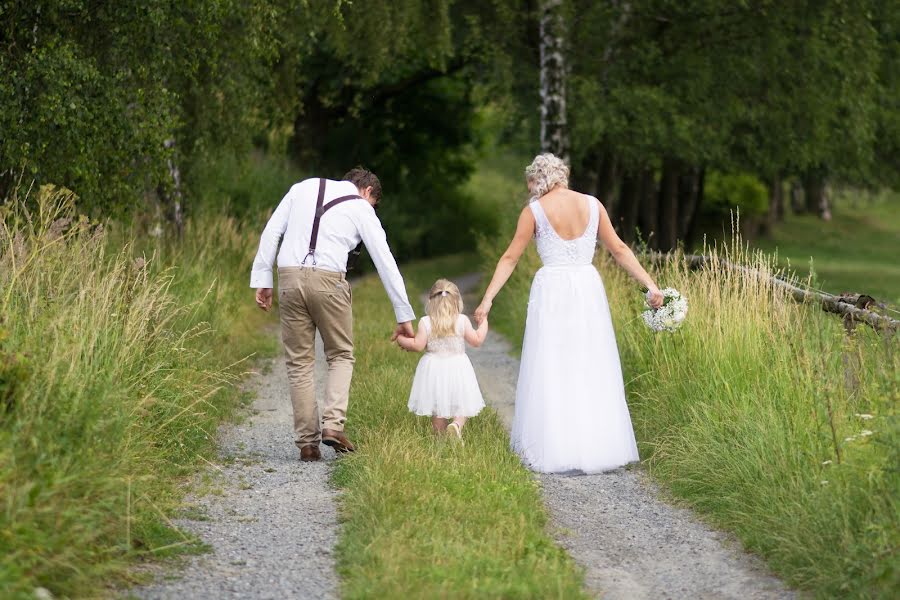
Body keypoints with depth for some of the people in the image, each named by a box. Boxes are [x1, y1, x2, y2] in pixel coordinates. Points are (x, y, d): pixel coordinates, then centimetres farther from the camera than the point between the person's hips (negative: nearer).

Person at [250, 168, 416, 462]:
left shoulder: (304, 187, 19)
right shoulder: (362, 209, 11)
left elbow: (271, 231, 10)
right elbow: (386, 263, 12)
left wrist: (262, 279, 11)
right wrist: (404, 315, 16)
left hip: (290, 277, 2)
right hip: (328, 281, -2)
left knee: (299, 362, 9)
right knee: (341, 355, 15)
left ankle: (307, 442, 6)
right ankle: (333, 424, -5)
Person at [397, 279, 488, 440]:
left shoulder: (425, 322, -8)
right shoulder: (462, 321, -7)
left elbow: (418, 345, -10)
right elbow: (477, 340, -4)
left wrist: (401, 340, 8)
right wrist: (483, 321, 10)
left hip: (434, 370, 1)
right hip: (458, 367, -1)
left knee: (438, 408, 13)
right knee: (461, 404, 7)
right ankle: (457, 424, -20)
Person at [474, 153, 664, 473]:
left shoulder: (534, 211, -3)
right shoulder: (592, 205, 5)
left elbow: (510, 258, -3)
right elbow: (619, 249, 7)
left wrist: (488, 299, 1)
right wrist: (650, 284, 12)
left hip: (551, 291, -3)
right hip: (588, 290, 3)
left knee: (551, 372, 4)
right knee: (593, 371, 8)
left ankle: (552, 448, 3)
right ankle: (597, 445, 10)